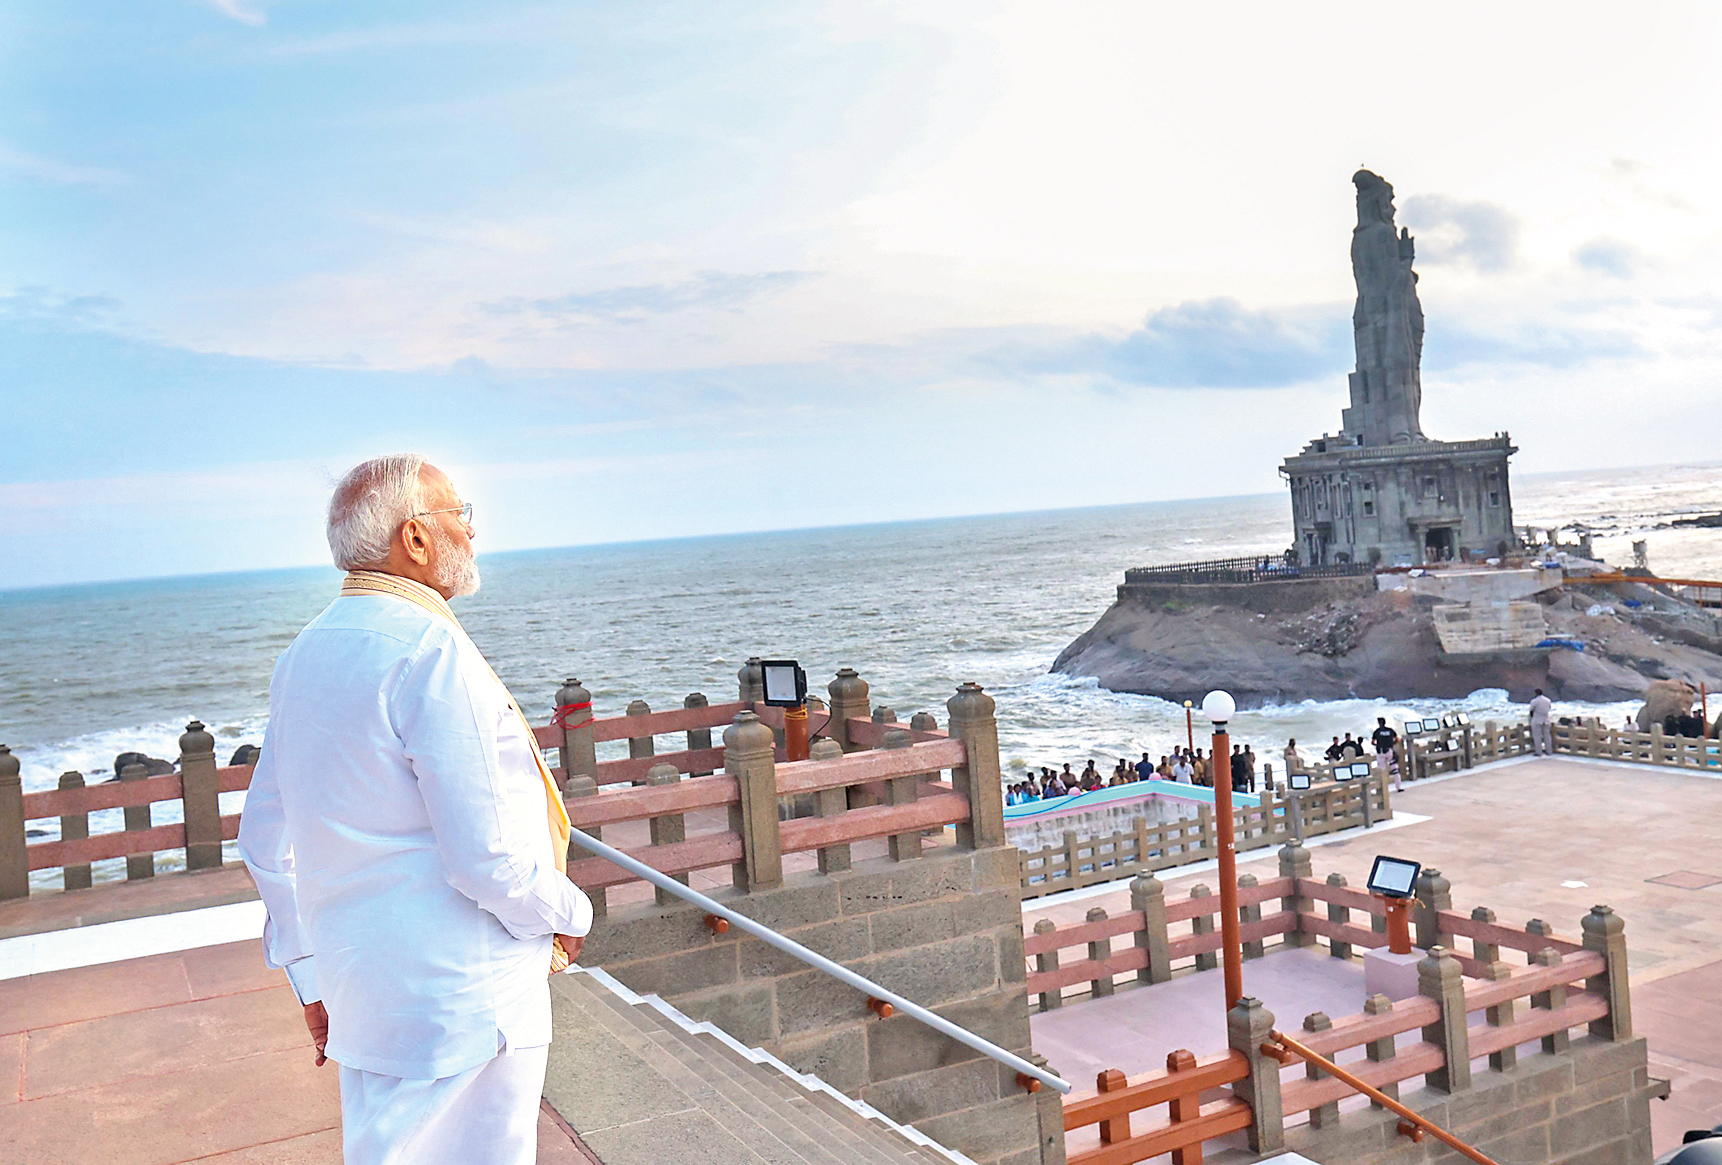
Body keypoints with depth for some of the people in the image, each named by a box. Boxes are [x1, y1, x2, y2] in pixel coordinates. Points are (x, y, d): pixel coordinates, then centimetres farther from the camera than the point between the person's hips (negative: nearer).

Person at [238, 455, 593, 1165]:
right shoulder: (430, 651, -21)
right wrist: (569, 916, -4)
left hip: (361, 996, 9)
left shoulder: (305, 654, 8)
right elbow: (487, 857, -24)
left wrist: (313, 982, 22)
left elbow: (265, 844, 15)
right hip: (460, 1000, -9)